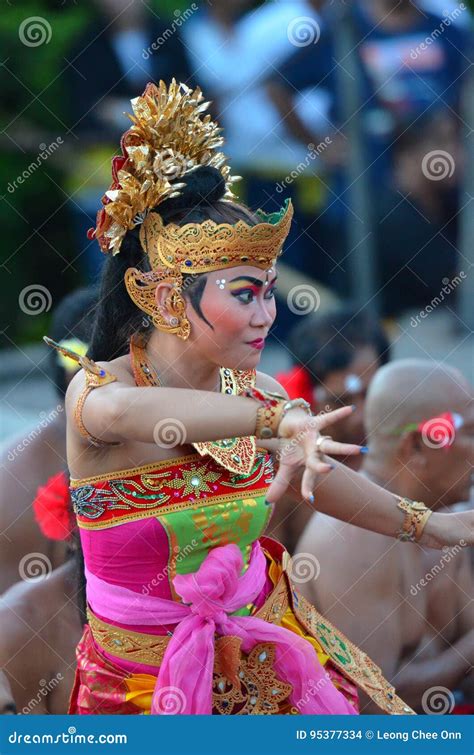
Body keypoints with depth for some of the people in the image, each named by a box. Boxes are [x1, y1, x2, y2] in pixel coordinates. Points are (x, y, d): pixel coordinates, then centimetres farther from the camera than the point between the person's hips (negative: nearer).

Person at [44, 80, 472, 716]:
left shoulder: (252, 393, -7)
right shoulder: (96, 387, -23)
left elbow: (317, 475, 14)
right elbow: (121, 412, -49)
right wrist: (275, 419, -58)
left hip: (260, 657, 5)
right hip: (143, 683, -5)